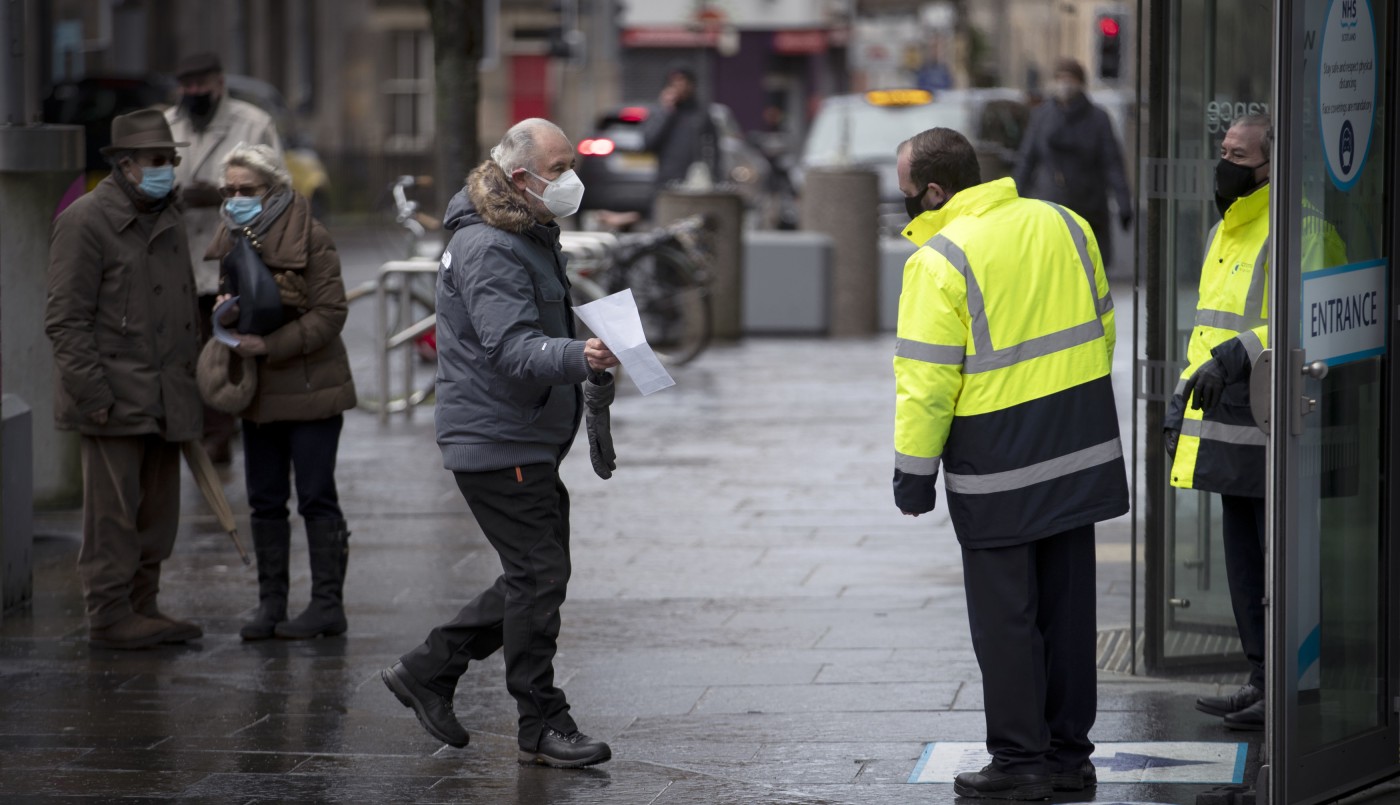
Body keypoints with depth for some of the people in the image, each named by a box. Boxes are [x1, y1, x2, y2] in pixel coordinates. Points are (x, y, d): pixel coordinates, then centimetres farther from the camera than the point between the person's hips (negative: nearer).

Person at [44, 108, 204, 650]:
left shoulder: (168, 221, 17)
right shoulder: (86, 221, -9)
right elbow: (66, 319, -12)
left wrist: (190, 380, 18)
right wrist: (93, 394, -18)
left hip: (164, 399, 8)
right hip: (114, 397, -8)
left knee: (158, 513, 10)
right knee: (113, 513, -5)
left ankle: (142, 606, 19)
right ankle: (110, 617, -1)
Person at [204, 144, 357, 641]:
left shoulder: (310, 238, -11)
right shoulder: (232, 241, 9)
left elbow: (330, 315, -15)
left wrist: (271, 345, -23)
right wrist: (224, 314, -6)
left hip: (308, 389, -6)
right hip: (257, 393, 6)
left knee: (316, 497, -2)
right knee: (265, 501, 9)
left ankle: (327, 604, 3)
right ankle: (271, 602, 16)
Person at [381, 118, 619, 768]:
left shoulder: (531, 235, 15)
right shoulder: (486, 248, -19)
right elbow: (511, 347, -32)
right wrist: (578, 357, -47)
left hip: (529, 439, 10)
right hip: (497, 440, -10)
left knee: (535, 576, 14)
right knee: (538, 575, -8)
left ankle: (427, 671, 22)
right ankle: (541, 726, -1)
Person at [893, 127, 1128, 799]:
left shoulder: (939, 262, -15)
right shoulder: (1063, 224, 6)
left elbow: (926, 382, -15)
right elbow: (1100, 328, 13)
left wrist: (913, 470, -7)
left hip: (997, 465, -7)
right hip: (1082, 452, 7)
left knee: (1005, 615, 2)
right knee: (1067, 604, 13)